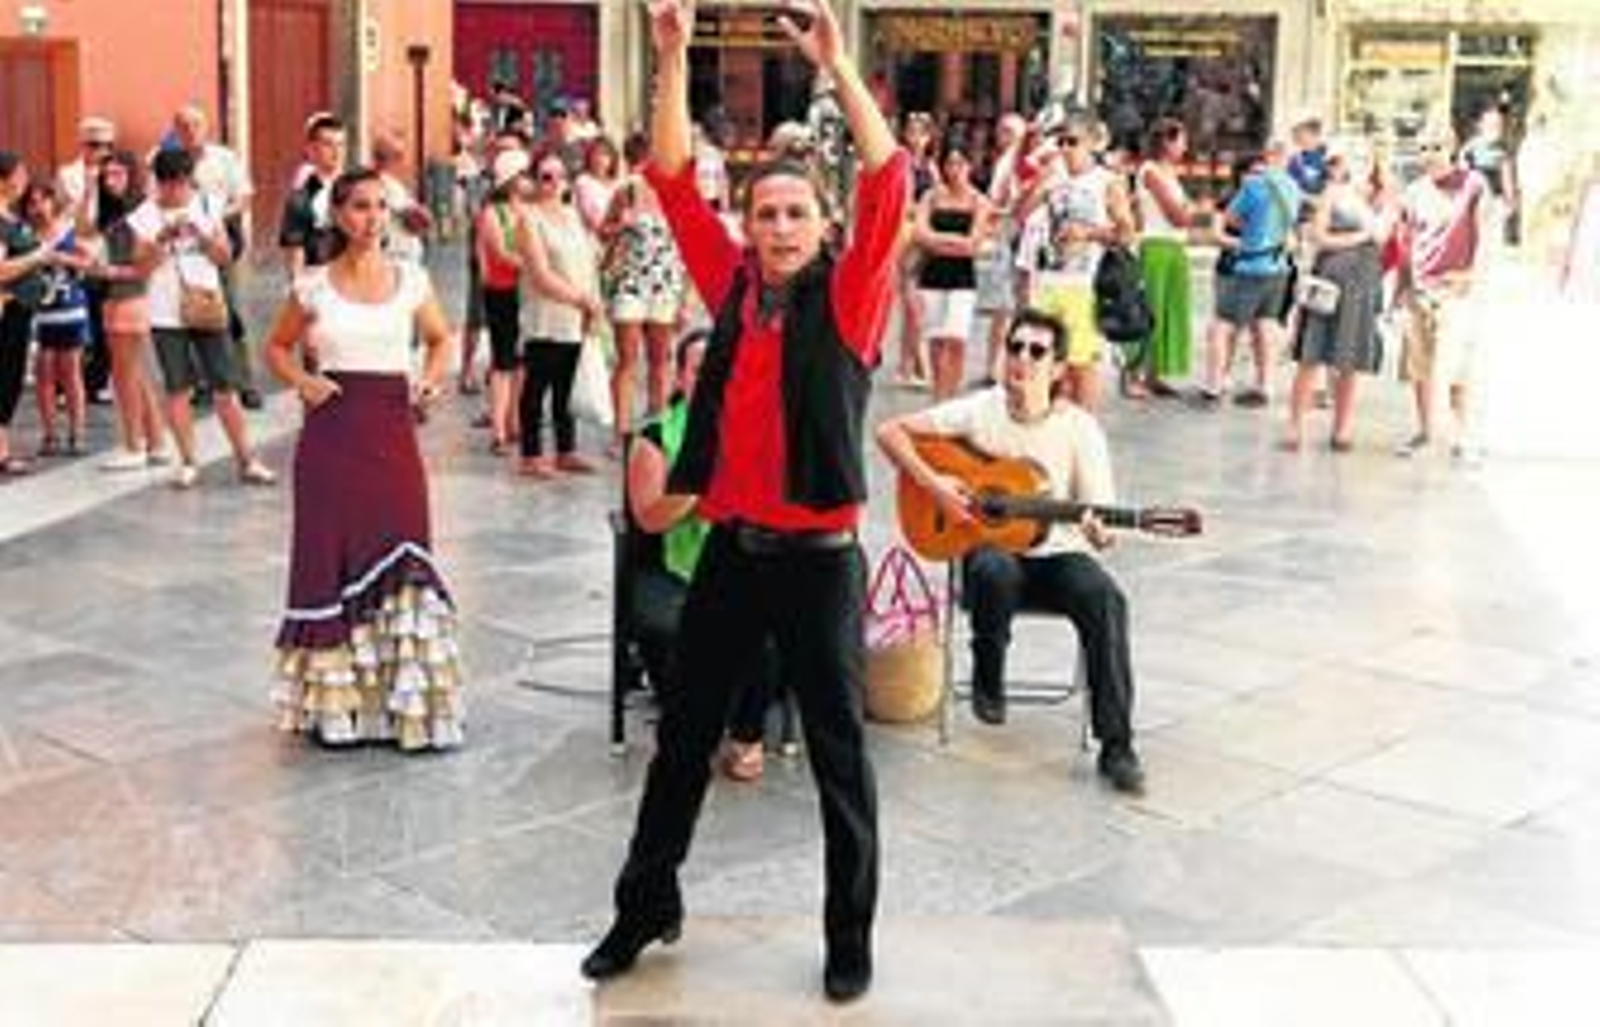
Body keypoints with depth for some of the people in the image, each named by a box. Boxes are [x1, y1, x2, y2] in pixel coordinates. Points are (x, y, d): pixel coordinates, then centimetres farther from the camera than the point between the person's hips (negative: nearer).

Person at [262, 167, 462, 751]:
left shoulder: (411, 280, 6)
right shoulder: (315, 287, 3)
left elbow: (440, 339, 20)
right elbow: (277, 347, 15)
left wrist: (432, 376, 0)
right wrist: (302, 381, -4)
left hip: (392, 429, 1)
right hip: (332, 431, -1)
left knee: (398, 557, -2)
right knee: (333, 561, 3)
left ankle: (404, 701, 7)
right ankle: (335, 702, 14)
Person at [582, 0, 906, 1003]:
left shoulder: (849, 298, -5)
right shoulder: (733, 287, 6)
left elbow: (889, 182, -17)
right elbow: (674, 181, 2)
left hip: (817, 559, -4)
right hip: (730, 549, 4)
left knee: (839, 751, 7)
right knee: (684, 736, 15)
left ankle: (851, 934, 21)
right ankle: (647, 904, 32)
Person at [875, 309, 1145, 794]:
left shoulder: (1079, 428, -4)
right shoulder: (979, 411, -3)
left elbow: (1098, 517, -5)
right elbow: (890, 431, -3)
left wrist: (1099, 532, -29)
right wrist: (934, 484, -15)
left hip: (1056, 553, 1)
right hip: (991, 544, 0)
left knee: (1106, 599, -30)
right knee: (995, 573, -37)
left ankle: (1116, 745, -24)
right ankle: (988, 680, -8)